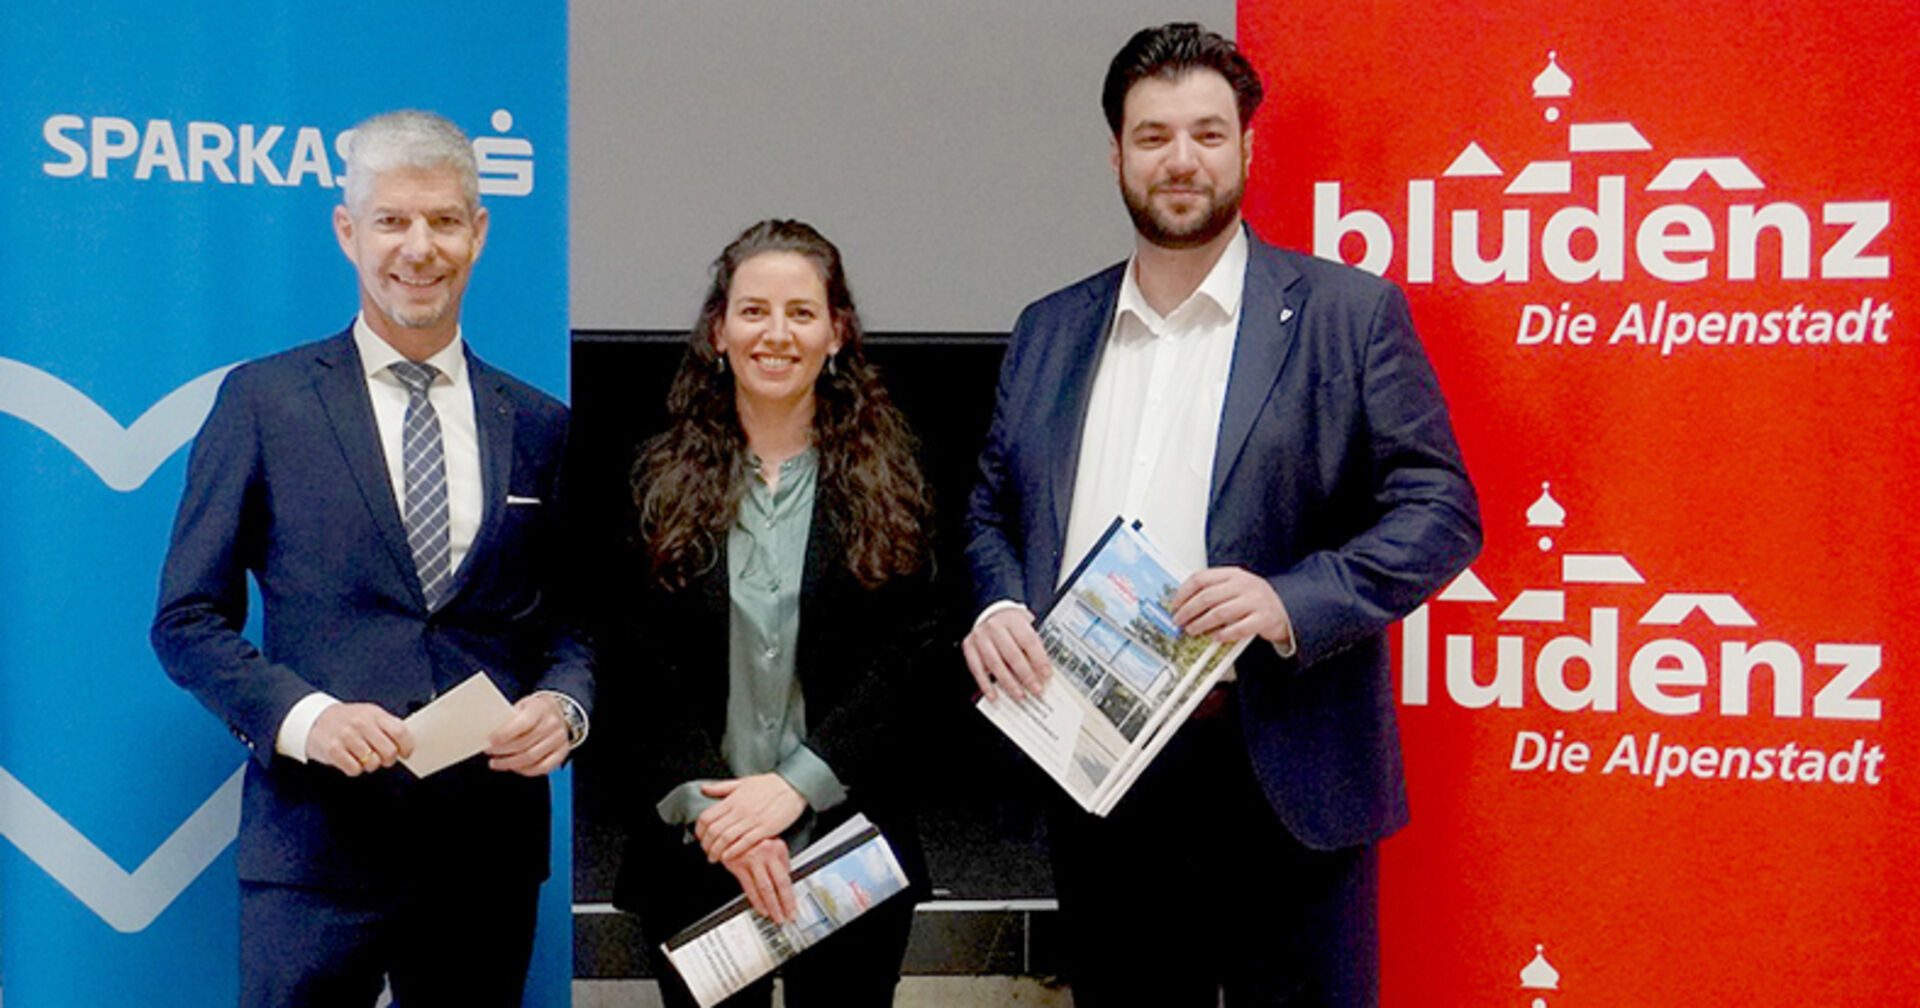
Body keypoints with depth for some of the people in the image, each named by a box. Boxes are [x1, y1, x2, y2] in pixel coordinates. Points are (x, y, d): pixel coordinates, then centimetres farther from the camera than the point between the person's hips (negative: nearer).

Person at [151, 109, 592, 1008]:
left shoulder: (539, 426, 10)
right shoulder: (263, 401, 3)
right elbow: (188, 619, 2)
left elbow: (572, 621, 13)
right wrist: (303, 716, -14)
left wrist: (562, 706, -8)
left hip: (491, 846, 3)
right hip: (317, 841, -2)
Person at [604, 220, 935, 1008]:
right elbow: (638, 672, -2)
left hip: (851, 849, 0)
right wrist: (709, 810, -14)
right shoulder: (661, 481, 3)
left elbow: (901, 660, -4)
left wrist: (797, 783, -15)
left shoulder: (886, 480, 2)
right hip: (695, 855, 0)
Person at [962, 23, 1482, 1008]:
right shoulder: (1048, 331, 12)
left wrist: (1292, 601, -20)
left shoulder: (1350, 314, -1)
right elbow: (992, 508, 17)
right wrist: (998, 608, -5)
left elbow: (1440, 511, -5)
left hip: (1281, 783, -4)